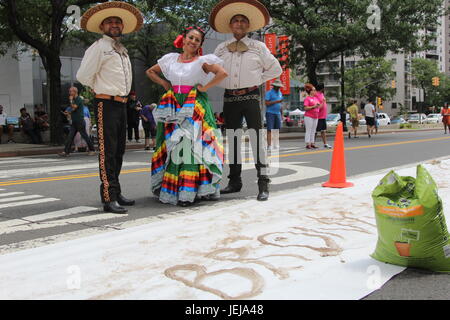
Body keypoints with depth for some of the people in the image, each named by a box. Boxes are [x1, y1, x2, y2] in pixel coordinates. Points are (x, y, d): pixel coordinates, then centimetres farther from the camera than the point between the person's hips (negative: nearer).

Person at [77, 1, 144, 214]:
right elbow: (83, 76, -11)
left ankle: (116, 193, 20)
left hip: (121, 104, 8)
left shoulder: (122, 50, 20)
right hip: (106, 104, -8)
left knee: (118, 150, 11)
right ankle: (109, 198, -11)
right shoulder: (99, 47, -6)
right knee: (107, 152, -11)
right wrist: (100, 89, 4)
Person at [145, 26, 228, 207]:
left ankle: (190, 191, -8)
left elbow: (223, 73, -14)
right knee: (172, 146, 2)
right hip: (173, 107, 4)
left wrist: (204, 87, -11)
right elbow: (150, 72, 24)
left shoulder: (202, 61, 0)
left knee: (192, 144, -11)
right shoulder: (171, 59, 13)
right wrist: (164, 84, 11)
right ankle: (170, 189, 9)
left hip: (195, 107, -4)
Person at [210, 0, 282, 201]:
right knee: (232, 139, 7)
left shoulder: (258, 47, 6)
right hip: (230, 99, 3)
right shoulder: (221, 48, 11)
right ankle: (235, 181, 17)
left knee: (256, 139, -10)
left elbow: (275, 69, 12)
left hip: (251, 97, -3)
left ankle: (263, 184, -10)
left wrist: (257, 80, 4)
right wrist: (225, 84, 7)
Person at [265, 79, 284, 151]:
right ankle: (269, 145, -8)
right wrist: (276, 102, -18)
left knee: (277, 129, 6)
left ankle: (276, 145, 12)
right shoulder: (269, 93, -4)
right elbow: (267, 103, -12)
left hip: (277, 113, 6)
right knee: (269, 130, -8)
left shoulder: (280, 93, 17)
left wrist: (281, 114, 18)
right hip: (270, 113, -6)